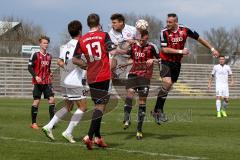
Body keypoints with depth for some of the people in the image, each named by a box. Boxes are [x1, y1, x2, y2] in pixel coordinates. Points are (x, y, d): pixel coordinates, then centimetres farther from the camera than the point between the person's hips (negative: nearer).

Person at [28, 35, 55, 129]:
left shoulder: (49, 56, 13)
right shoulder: (35, 55, -4)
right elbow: (30, 67, -6)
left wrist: (50, 74, 5)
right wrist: (35, 76, -19)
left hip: (47, 82, 5)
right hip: (38, 82, -5)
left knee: (52, 99, -6)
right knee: (36, 101, -2)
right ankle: (33, 123, 6)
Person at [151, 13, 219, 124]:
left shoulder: (184, 30, -6)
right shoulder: (164, 32, -13)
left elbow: (199, 39, 6)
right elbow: (164, 49, -18)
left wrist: (212, 49, 7)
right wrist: (181, 51, -22)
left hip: (177, 62, 4)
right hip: (165, 61, -4)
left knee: (168, 86, 6)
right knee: (167, 82, -22)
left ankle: (156, 111, 15)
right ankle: (159, 110, -14)